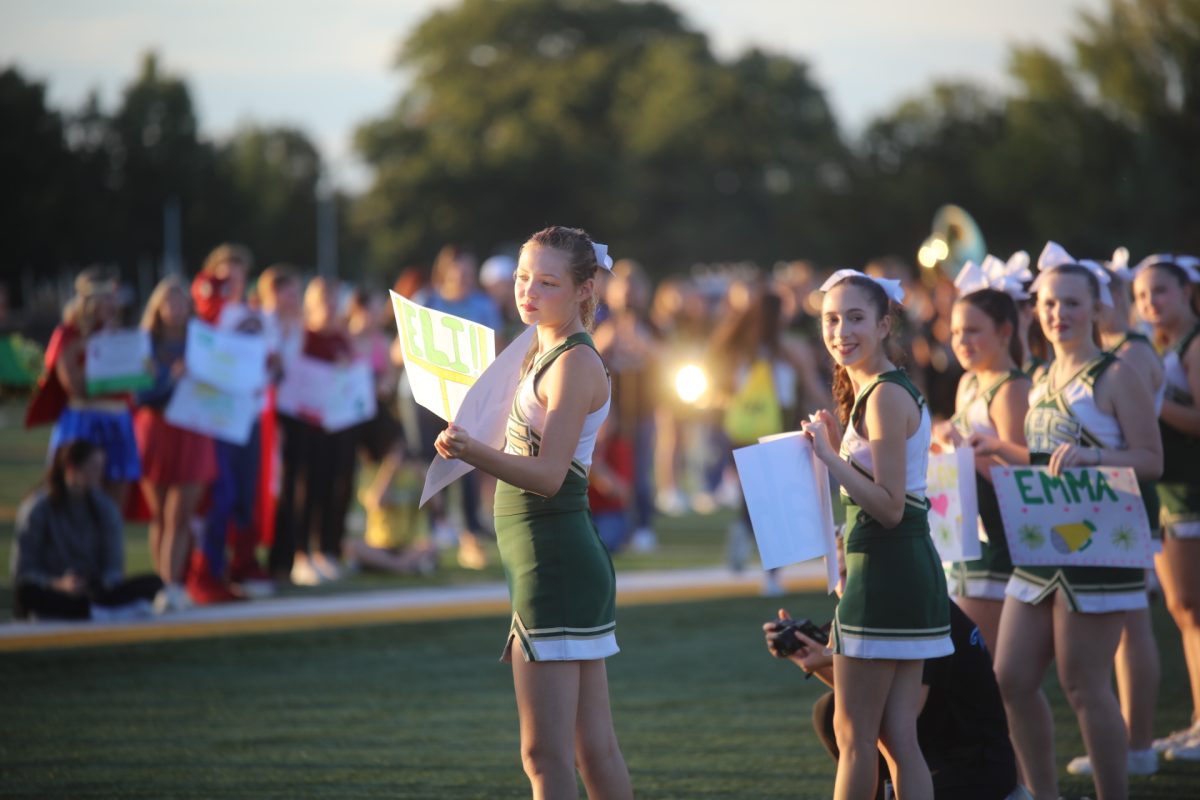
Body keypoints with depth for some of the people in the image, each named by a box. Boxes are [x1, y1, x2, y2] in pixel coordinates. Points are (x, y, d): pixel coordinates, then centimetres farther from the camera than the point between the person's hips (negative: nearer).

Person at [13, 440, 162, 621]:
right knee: (27, 591, -39)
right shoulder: (36, 509, -5)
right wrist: (59, 584, -27)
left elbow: (114, 567, 4)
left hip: (93, 593, 4)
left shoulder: (105, 508, 7)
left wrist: (107, 583, -21)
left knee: (153, 583, -21)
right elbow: (23, 573, -8)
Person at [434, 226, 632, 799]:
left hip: (554, 562, -10)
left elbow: (547, 473, -23)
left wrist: (475, 452, -36)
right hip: (554, 561, 10)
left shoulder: (575, 363, -13)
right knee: (595, 752, 12)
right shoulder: (544, 353, 16)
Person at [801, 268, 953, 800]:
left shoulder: (885, 397, -15)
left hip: (885, 571, -10)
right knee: (896, 737, 9)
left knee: (853, 733, -2)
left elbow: (891, 506, -20)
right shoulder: (867, 391, 16)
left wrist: (830, 457, -20)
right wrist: (836, 449, 11)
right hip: (906, 568, 10)